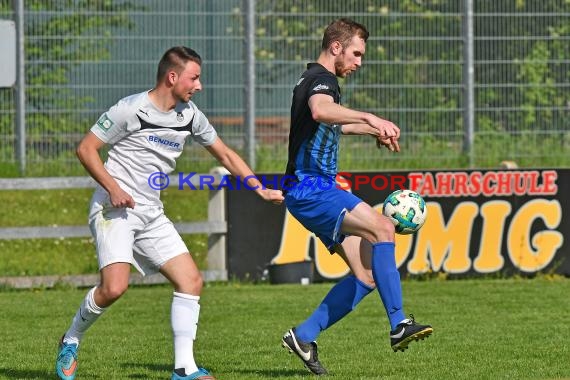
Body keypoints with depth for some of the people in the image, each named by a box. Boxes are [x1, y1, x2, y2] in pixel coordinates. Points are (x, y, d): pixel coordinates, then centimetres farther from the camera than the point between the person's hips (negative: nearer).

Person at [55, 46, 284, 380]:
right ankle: (71, 341, 3)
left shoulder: (190, 115, 7)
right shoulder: (131, 110, -12)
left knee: (191, 280, -6)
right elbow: (86, 148, -8)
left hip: (152, 215, 7)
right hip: (114, 210, -7)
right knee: (114, 287, -23)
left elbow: (225, 154, 20)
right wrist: (113, 188, -18)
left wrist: (261, 189, 13)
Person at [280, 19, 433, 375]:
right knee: (382, 227, -28)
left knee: (367, 276, 3)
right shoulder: (321, 79, -10)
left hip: (319, 188, 11)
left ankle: (304, 335, 9)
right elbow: (320, 111, -36)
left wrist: (372, 131, 47)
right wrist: (368, 117, -43)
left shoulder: (319, 80, 23)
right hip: (309, 188, -11)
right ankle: (399, 324, -35)